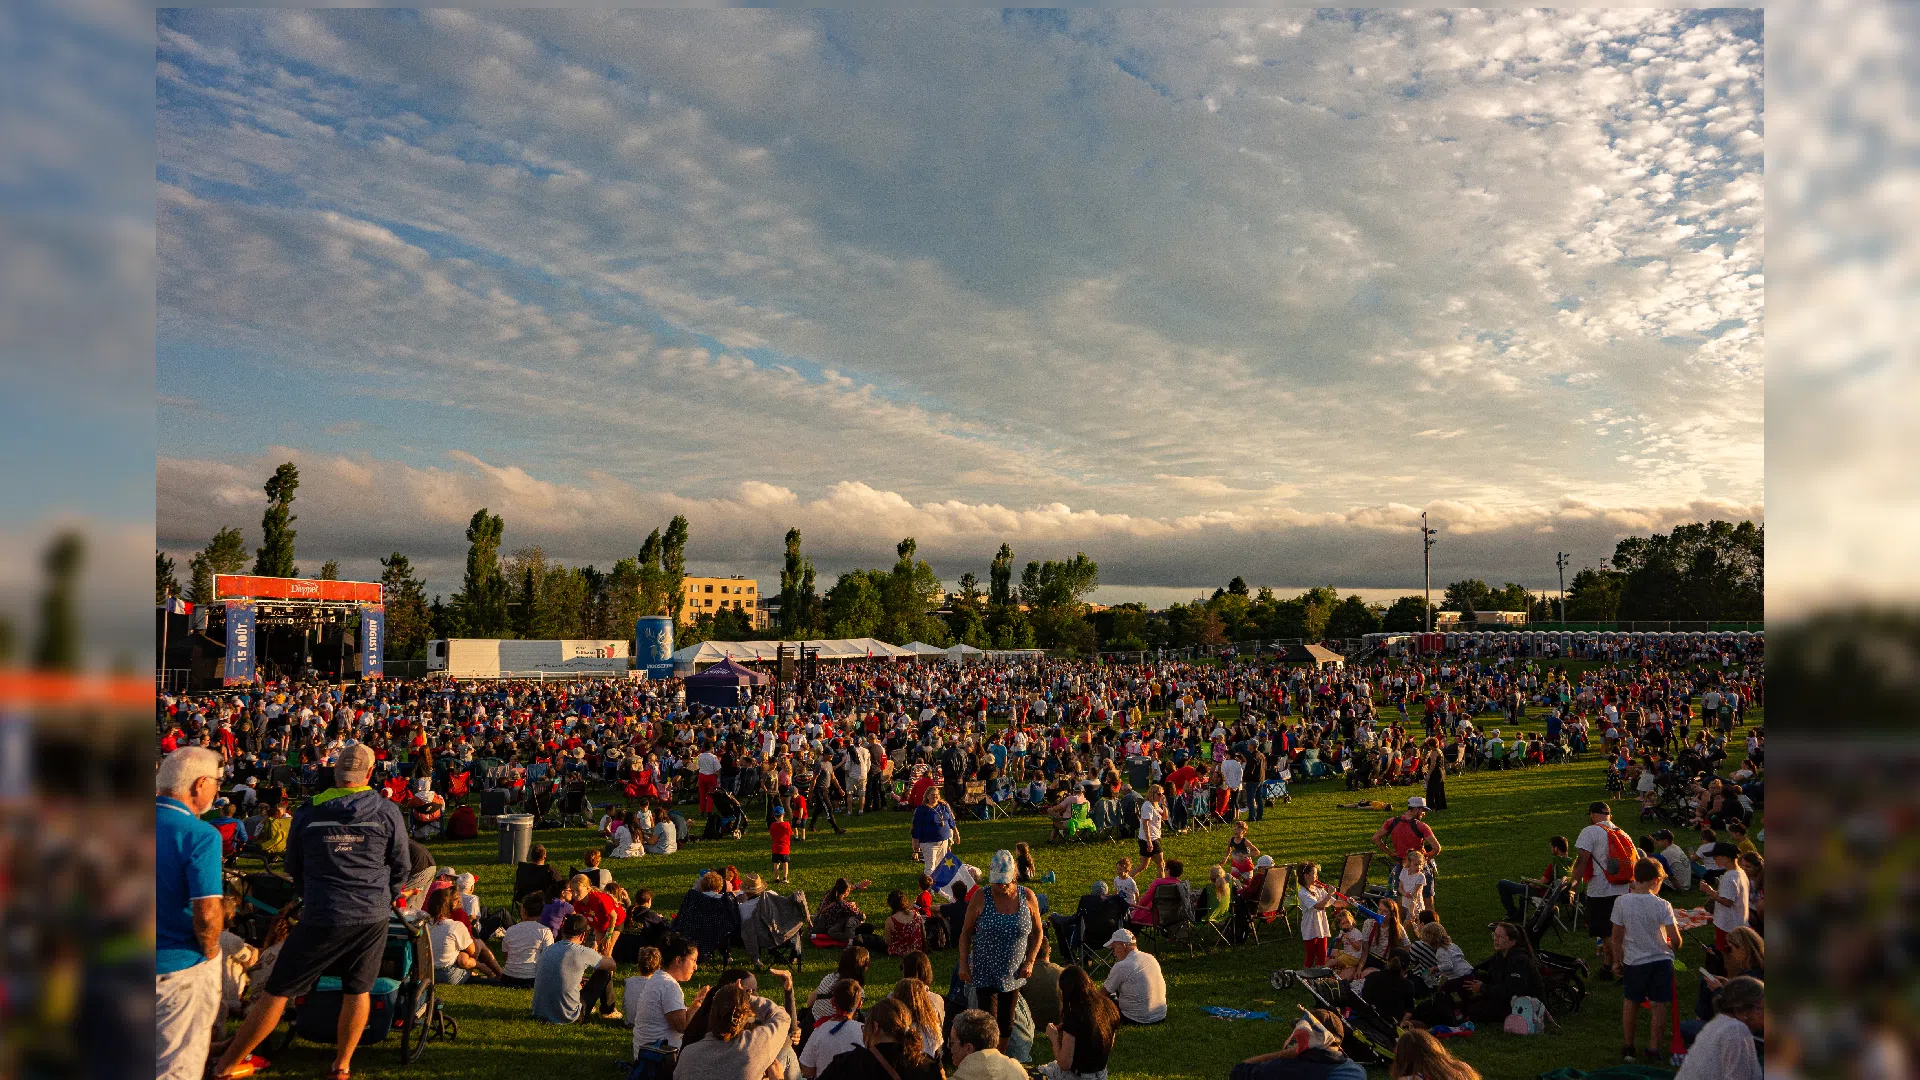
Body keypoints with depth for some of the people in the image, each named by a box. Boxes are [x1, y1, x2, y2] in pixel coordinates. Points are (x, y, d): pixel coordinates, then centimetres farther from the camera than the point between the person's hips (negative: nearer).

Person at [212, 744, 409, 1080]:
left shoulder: (308, 812, -1)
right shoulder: (387, 812, -3)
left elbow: (293, 867, 13)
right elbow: (402, 866, 6)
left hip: (321, 917, -1)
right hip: (373, 918, 1)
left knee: (277, 992, 9)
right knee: (357, 991, 14)